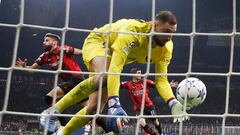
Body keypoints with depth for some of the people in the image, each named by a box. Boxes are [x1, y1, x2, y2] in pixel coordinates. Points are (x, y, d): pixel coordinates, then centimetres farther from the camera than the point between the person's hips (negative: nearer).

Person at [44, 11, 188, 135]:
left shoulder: (166, 48, -18)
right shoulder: (132, 31, -38)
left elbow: (161, 80, -16)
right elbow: (115, 68, -45)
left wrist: (173, 103, -35)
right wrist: (114, 103, -54)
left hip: (114, 56, 7)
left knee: (95, 107, -3)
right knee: (103, 76, -41)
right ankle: (55, 109, -30)